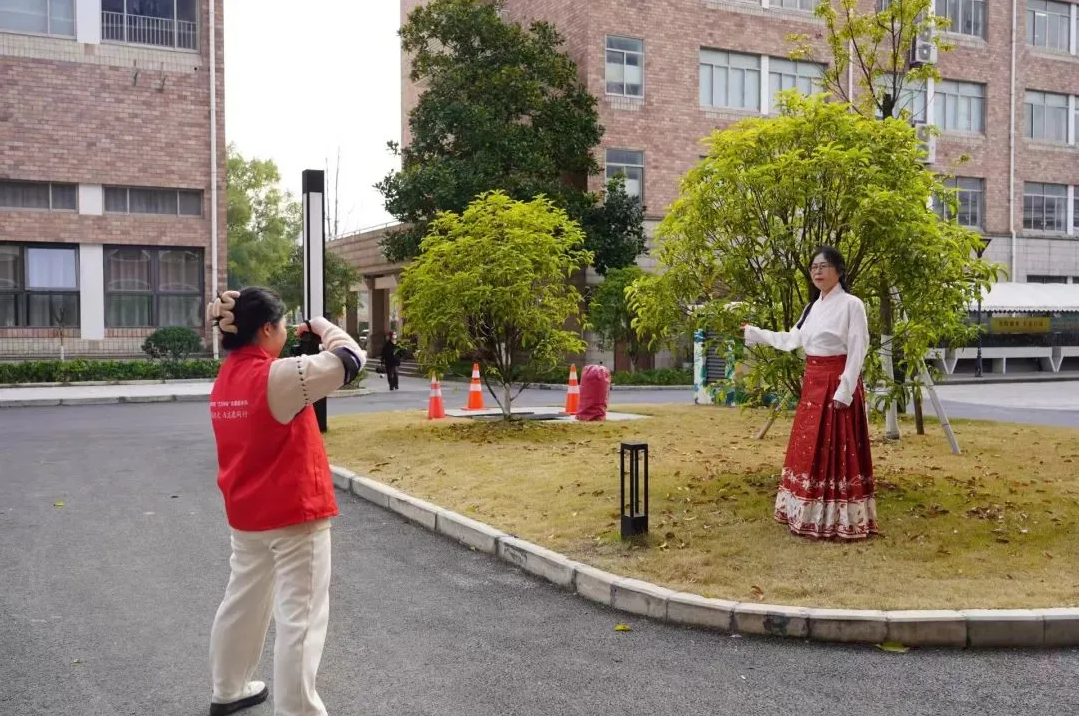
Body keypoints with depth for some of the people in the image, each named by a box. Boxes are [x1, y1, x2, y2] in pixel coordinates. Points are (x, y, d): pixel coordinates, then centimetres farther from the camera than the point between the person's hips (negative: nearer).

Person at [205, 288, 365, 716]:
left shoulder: (226, 379, 4)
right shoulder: (277, 376, -21)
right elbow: (350, 359, -17)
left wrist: (299, 351, 6)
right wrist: (322, 327, 0)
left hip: (246, 514, 9)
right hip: (294, 513, -9)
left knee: (243, 601, 22)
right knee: (301, 616, -2)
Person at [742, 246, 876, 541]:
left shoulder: (852, 304, -9)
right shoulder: (813, 307, 15)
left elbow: (857, 351, -13)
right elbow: (791, 340, 22)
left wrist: (844, 390, -20)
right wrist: (754, 333, 24)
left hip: (836, 383, -8)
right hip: (812, 384, 8)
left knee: (837, 452, -6)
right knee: (810, 450, 9)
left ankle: (842, 519, 0)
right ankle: (811, 515, 17)